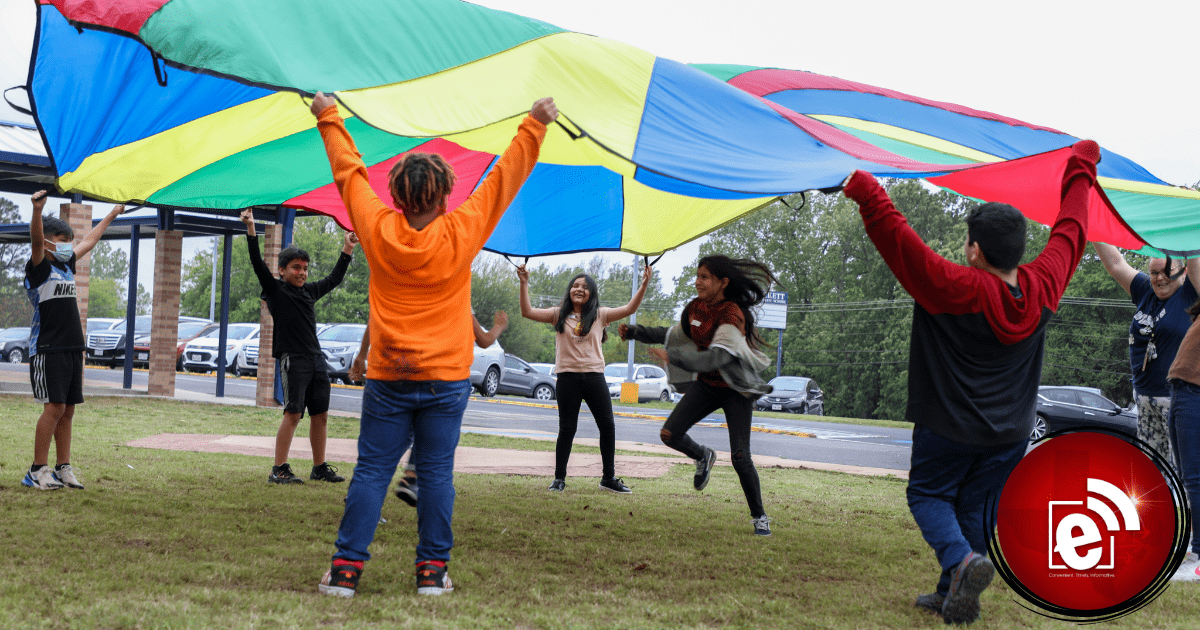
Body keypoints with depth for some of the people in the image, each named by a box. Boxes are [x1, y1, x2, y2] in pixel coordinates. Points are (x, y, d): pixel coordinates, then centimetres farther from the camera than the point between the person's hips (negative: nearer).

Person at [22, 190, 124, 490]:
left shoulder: (65, 266, 17)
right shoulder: (38, 268, -4)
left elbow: (89, 241, 31)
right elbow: (36, 241, -23)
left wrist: (112, 214, 41)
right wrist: (37, 210, -41)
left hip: (72, 348, 7)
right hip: (47, 349, -7)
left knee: (68, 410, 7)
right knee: (54, 408, -12)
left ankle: (63, 468, 12)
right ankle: (37, 471, -6)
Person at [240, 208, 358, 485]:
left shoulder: (309, 291, 18)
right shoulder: (275, 289, 2)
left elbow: (334, 279, 32)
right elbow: (257, 263, -9)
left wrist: (346, 251, 34)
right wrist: (251, 229, -17)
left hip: (317, 358, 7)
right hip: (293, 358, -6)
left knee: (320, 415, 8)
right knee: (292, 414, -10)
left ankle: (320, 467, 16)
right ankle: (279, 469, -7)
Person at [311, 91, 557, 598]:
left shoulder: (378, 231, -4)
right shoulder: (459, 234, -8)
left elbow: (349, 172, 9)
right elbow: (503, 180, -1)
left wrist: (329, 118, 22)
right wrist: (534, 126, 7)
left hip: (388, 379, 1)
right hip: (446, 378, -1)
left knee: (371, 471, 5)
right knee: (435, 472, 5)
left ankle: (346, 569, 4)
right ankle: (432, 571, 9)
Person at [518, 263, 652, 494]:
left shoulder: (599, 315, 8)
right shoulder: (559, 315, 7)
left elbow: (629, 309, 1)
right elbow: (528, 312, 1)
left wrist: (644, 284, -9)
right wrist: (524, 284, -6)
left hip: (594, 375, 2)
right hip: (568, 377, -1)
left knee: (607, 425, 2)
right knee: (567, 429, 2)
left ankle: (609, 478, 14)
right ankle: (559, 478, 12)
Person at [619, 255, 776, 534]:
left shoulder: (732, 315, -24)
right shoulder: (695, 308, -1)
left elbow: (716, 357, -37)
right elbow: (675, 336, 18)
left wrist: (673, 357, -47)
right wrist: (634, 333, 10)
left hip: (735, 390, -6)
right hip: (705, 385, 6)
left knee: (740, 457, -12)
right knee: (669, 434, -11)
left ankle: (759, 516, 8)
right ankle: (703, 457, 22)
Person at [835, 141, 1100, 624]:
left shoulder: (959, 290, -25)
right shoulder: (1043, 286, -8)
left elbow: (902, 242, -32)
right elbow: (1070, 227, 7)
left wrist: (866, 192, -30)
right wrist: (1082, 168, 21)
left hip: (950, 428, -5)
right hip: (1011, 432, 5)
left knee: (928, 495, 11)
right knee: (975, 506, 15)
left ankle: (961, 560, -15)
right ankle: (956, 597, 14)